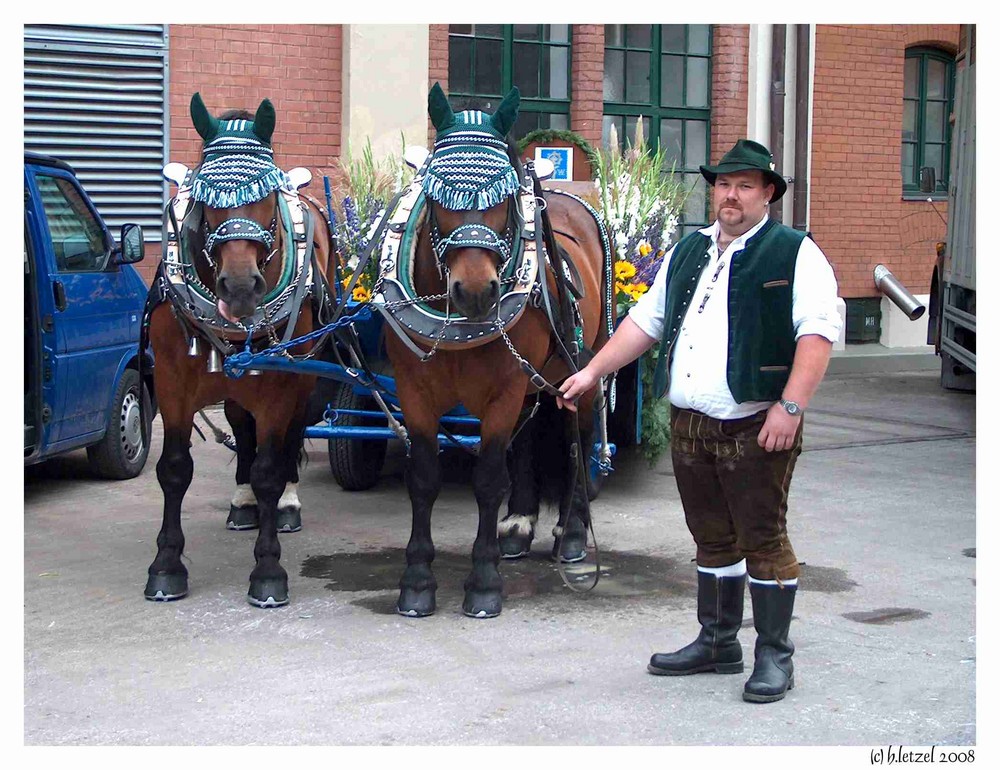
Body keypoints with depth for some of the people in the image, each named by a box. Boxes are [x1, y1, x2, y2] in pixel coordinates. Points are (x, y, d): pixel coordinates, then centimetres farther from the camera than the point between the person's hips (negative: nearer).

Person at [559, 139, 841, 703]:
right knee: (712, 540, 15)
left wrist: (789, 407, -22)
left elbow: (819, 331, -14)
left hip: (756, 428, -6)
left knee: (763, 540, -1)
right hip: (689, 425, 6)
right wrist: (593, 371, 17)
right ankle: (718, 643, 26)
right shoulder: (688, 252, 18)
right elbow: (645, 321, 22)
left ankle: (775, 655, 10)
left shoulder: (794, 253, -4)